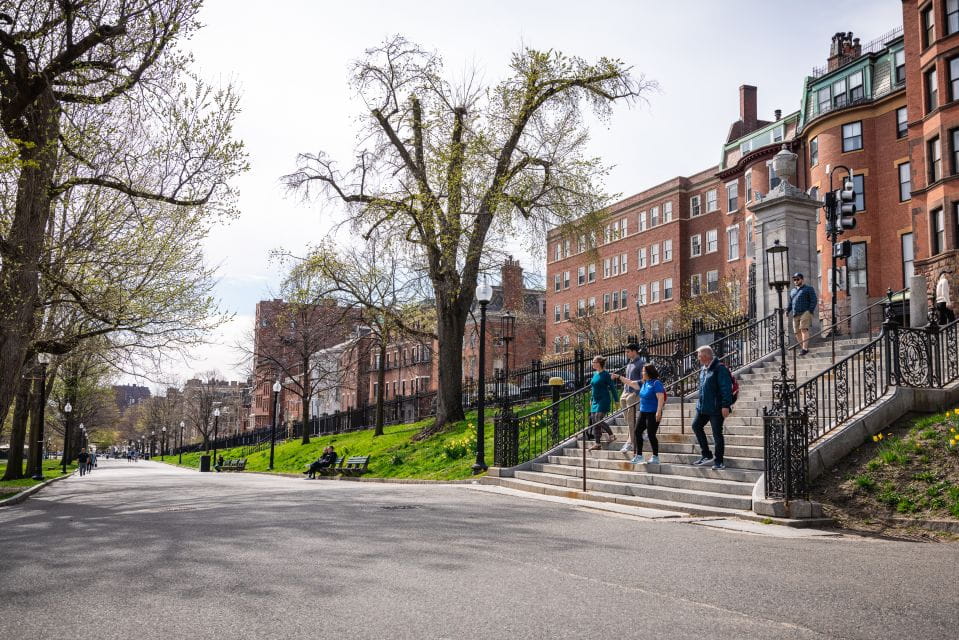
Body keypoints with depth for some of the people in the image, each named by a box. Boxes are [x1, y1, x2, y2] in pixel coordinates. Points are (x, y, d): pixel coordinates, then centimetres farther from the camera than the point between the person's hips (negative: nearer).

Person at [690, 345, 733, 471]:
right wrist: (700, 403, 22)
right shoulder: (703, 370, 13)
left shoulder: (719, 369, -15)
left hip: (716, 408, -9)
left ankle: (719, 461, 8)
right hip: (703, 407, 9)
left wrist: (725, 405, -22)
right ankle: (706, 455, 18)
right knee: (696, 426, 9)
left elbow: (726, 388, -19)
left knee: (717, 433, -2)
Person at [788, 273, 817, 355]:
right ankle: (802, 347, 7)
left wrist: (810, 311, -13)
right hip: (795, 314, 6)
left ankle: (805, 348, -23)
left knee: (804, 329, -18)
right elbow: (790, 303, 27)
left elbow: (814, 301, -1)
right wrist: (788, 311, 10)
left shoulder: (809, 289, 7)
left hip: (805, 313, -6)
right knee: (797, 332, 0)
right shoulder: (792, 291, 24)